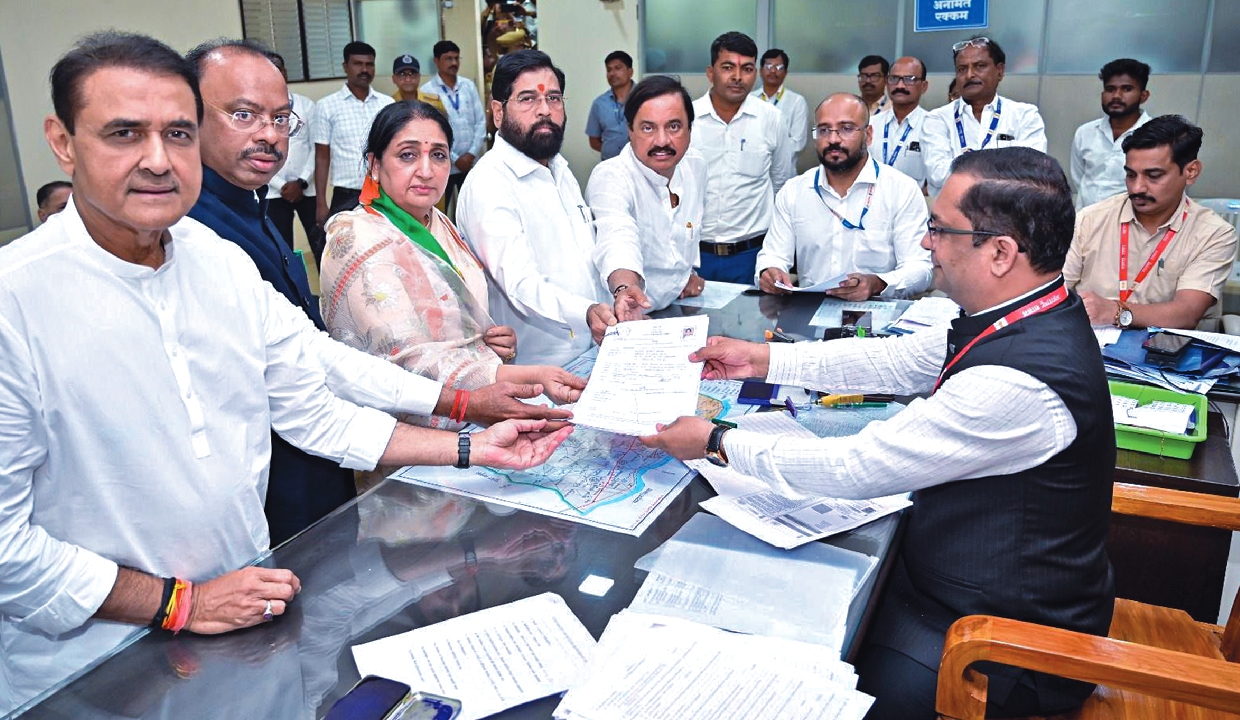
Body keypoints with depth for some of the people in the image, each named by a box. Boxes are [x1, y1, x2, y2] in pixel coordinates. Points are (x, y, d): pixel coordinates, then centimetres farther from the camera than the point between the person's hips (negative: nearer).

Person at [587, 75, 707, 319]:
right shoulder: (609, 178, -21)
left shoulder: (696, 166, 1)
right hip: (626, 318, -5)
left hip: (678, 309, 5)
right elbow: (618, 240, -42)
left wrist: (690, 269, 14)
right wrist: (624, 288, -59)